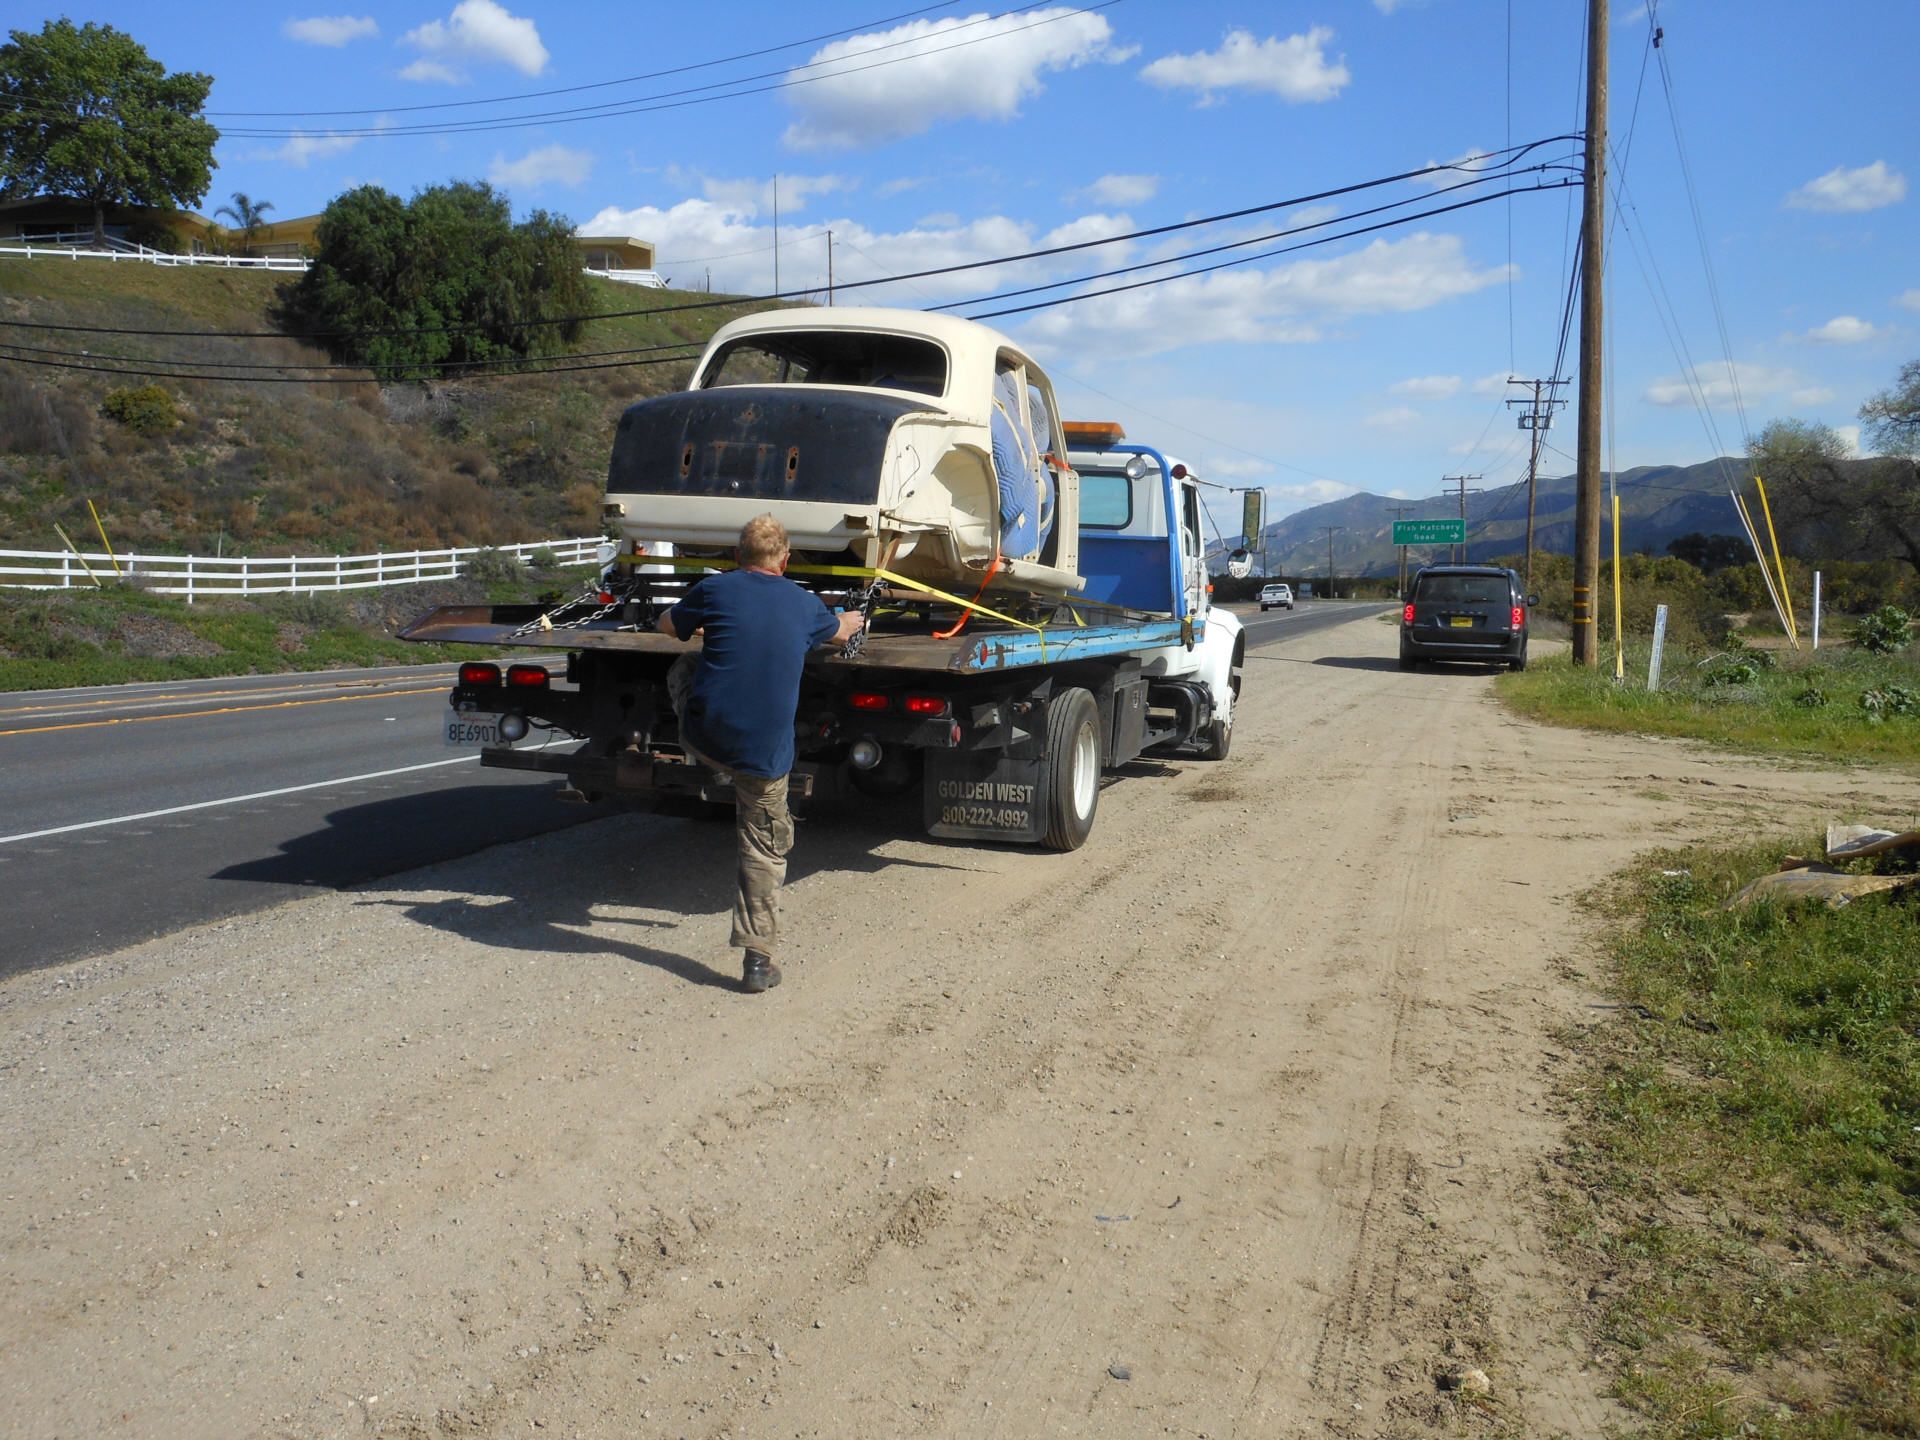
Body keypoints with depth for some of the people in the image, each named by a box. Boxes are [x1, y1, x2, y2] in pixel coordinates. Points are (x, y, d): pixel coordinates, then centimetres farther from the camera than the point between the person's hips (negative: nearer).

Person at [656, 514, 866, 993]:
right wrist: (853, 621, 54)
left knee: (682, 668, 30)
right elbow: (840, 632, 29)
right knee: (764, 851, 12)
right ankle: (758, 959, 9)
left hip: (704, 736, 0)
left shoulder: (716, 589, 0)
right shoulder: (805, 604, 6)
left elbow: (668, 626, 18)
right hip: (765, 753, 1)